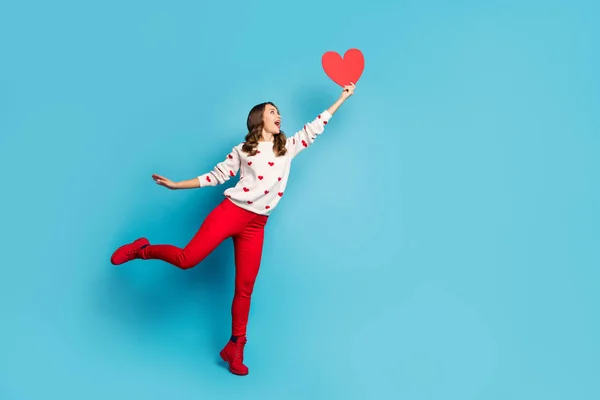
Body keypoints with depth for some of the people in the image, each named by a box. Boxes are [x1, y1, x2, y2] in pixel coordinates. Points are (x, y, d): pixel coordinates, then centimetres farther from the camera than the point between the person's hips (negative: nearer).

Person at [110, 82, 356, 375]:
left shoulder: (288, 147, 14)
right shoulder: (242, 151, 6)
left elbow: (314, 128, 16)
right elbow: (215, 176, 7)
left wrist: (342, 98, 17)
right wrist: (176, 185, 2)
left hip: (256, 224, 3)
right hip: (231, 211, -3)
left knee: (245, 287, 4)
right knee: (187, 259, -16)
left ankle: (235, 347, 15)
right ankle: (143, 249, 13)